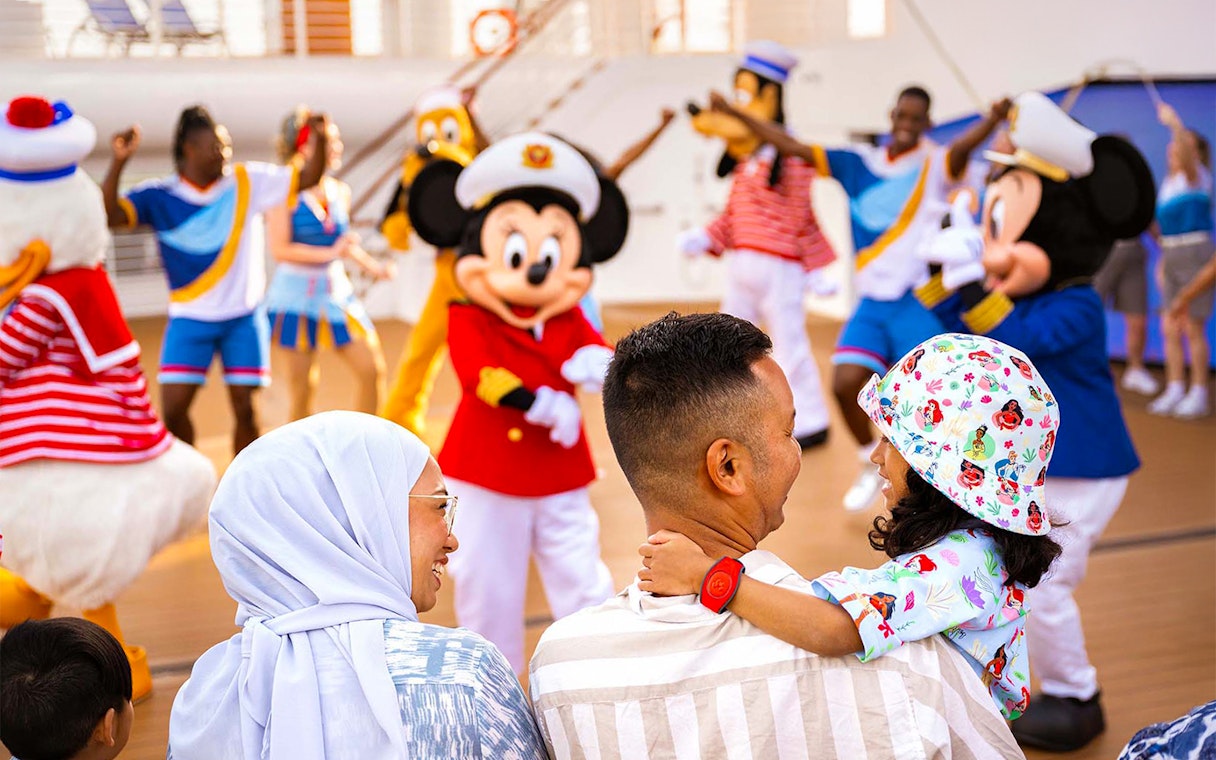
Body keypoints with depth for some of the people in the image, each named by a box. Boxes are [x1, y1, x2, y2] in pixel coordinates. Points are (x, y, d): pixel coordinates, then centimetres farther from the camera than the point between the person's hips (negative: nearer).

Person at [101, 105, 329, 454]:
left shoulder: (247, 182, -1)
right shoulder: (158, 196, -6)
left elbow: (308, 177, 1)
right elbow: (109, 214, -18)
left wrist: (320, 139, -17)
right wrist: (118, 163, -30)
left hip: (244, 317, 1)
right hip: (189, 318, -1)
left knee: (245, 409, -1)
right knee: (173, 409, -6)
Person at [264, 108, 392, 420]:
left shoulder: (340, 191, 7)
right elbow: (279, 248, -18)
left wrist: (372, 266, 13)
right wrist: (331, 253, -23)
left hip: (337, 289, 6)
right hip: (296, 291, -5)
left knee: (373, 368, 1)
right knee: (303, 386, 2)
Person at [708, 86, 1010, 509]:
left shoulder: (935, 165, -3)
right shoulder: (860, 163, 8)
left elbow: (965, 146, -25)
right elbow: (793, 148, 9)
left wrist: (993, 120, -47)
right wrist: (735, 113, 7)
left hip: (920, 301, -3)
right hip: (872, 301, 4)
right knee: (846, 384, -9)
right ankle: (871, 464, 17)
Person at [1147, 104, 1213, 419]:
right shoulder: (1168, 183, 15)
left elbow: (1186, 152, -27)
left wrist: (1175, 123, -37)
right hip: (1171, 256, 7)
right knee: (1170, 329, 7)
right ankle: (1175, 390, 14)